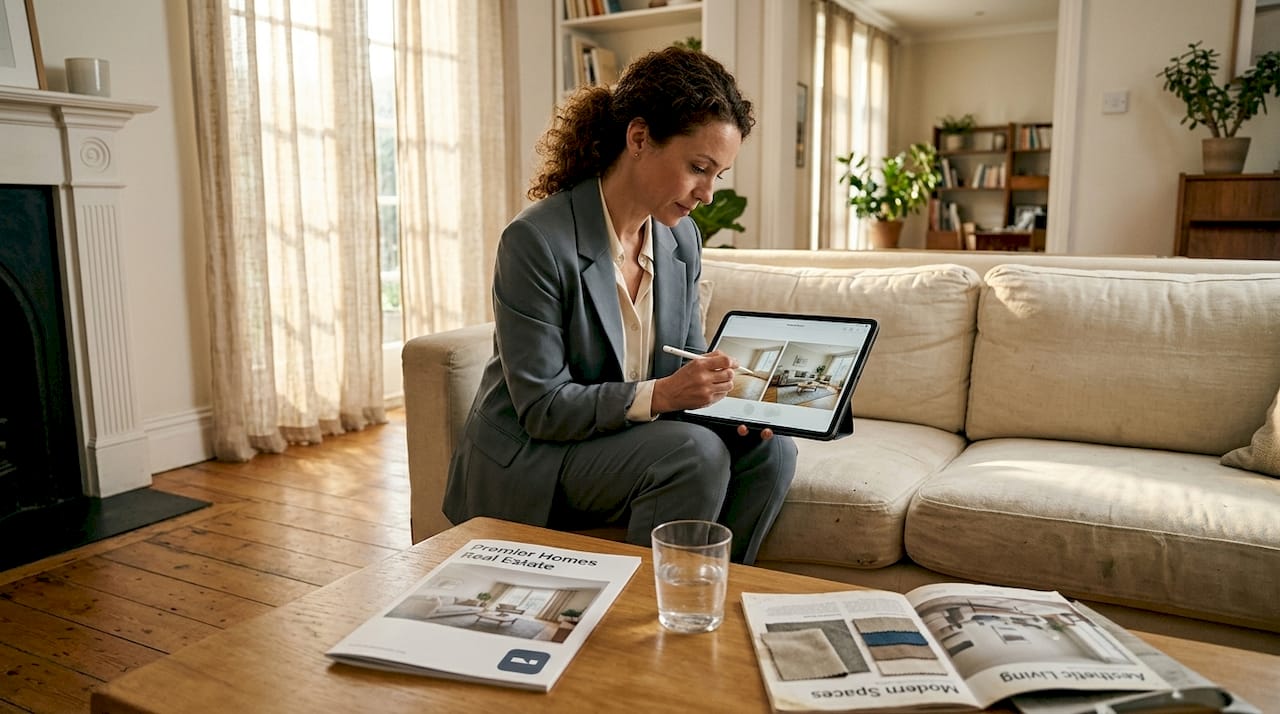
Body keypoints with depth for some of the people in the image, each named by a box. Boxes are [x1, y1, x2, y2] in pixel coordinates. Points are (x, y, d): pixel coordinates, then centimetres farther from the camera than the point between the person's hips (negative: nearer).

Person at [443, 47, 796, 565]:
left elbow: (687, 359, 10)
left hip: (631, 434, 7)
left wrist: (722, 389, -13)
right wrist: (659, 394, -31)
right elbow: (542, 408, -20)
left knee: (768, 449, -14)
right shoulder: (536, 241, -21)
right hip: (528, 459, -6)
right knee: (696, 454, -28)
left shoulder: (682, 239, 1)